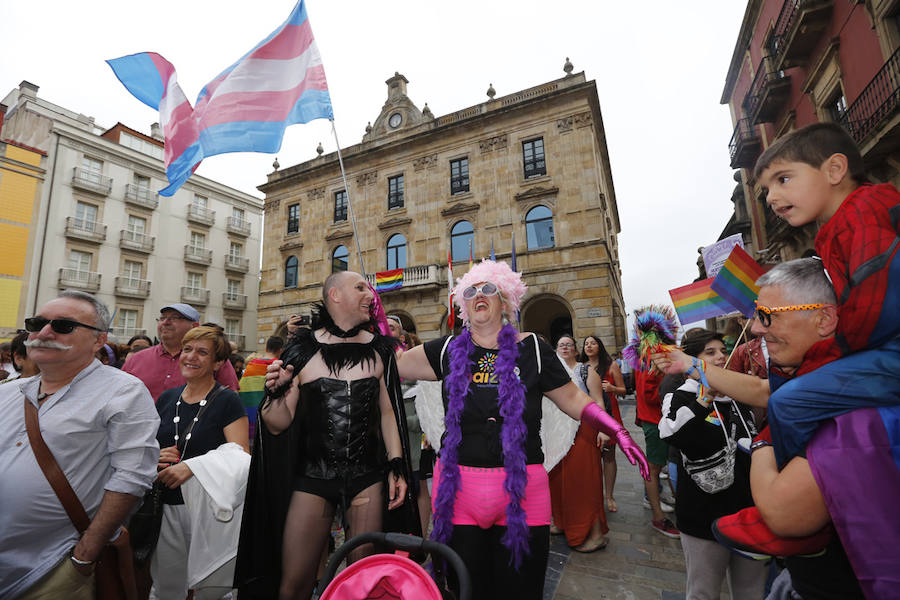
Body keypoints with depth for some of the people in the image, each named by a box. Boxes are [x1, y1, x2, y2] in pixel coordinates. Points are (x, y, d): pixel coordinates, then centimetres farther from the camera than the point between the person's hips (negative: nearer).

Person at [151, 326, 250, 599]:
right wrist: (155, 457, -4)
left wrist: (192, 466, -26)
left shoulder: (227, 401, -11)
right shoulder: (166, 398, 7)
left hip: (209, 507, -5)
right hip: (168, 506, 5)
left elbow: (240, 455, -16)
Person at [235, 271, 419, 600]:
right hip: (312, 477, -1)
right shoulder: (303, 350, -5)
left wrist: (397, 467, 3)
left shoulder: (378, 350, 2)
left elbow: (387, 412, 7)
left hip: (367, 478, 2)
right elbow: (278, 425, -1)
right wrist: (276, 391, -20)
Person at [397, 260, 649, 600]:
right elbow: (394, 364, 7)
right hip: (459, 489, 1)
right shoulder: (449, 351, 3)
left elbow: (573, 399, 4)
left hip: (522, 490, 0)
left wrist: (618, 431, -6)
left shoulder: (532, 349, 0)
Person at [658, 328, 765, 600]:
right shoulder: (681, 398, -13)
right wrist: (705, 399, -35)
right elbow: (672, 435, -35)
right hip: (705, 517, -6)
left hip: (749, 513, 6)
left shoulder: (739, 398, 8)